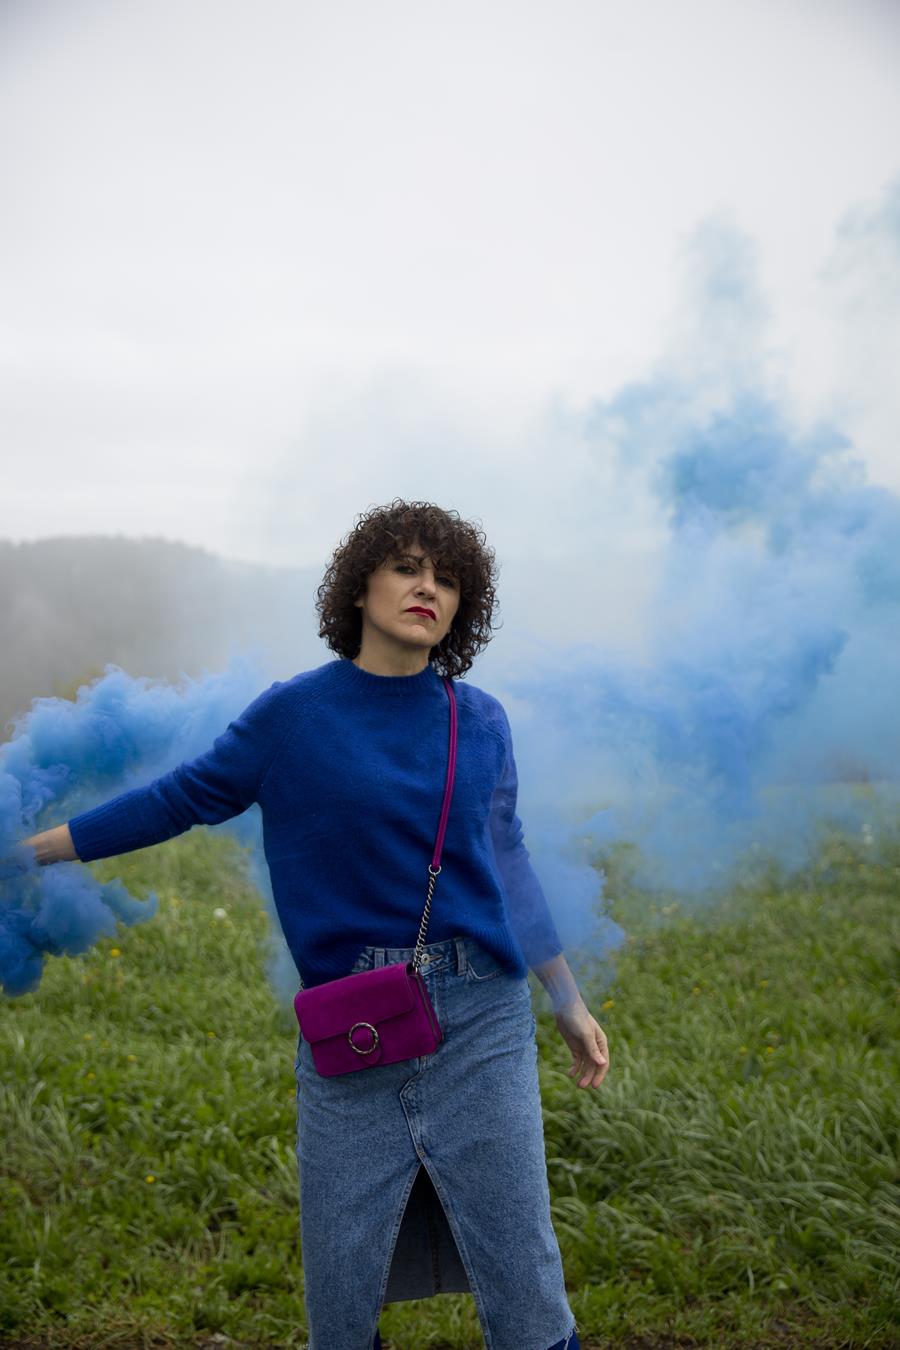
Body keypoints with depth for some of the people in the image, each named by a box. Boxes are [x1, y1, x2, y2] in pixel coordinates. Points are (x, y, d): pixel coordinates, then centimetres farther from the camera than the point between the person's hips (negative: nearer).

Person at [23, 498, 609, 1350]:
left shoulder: (480, 723, 4)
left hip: (480, 1023, 1)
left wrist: (570, 1006, 17)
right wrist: (27, 847, 9)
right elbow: (180, 799, 8)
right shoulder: (293, 715, -1)